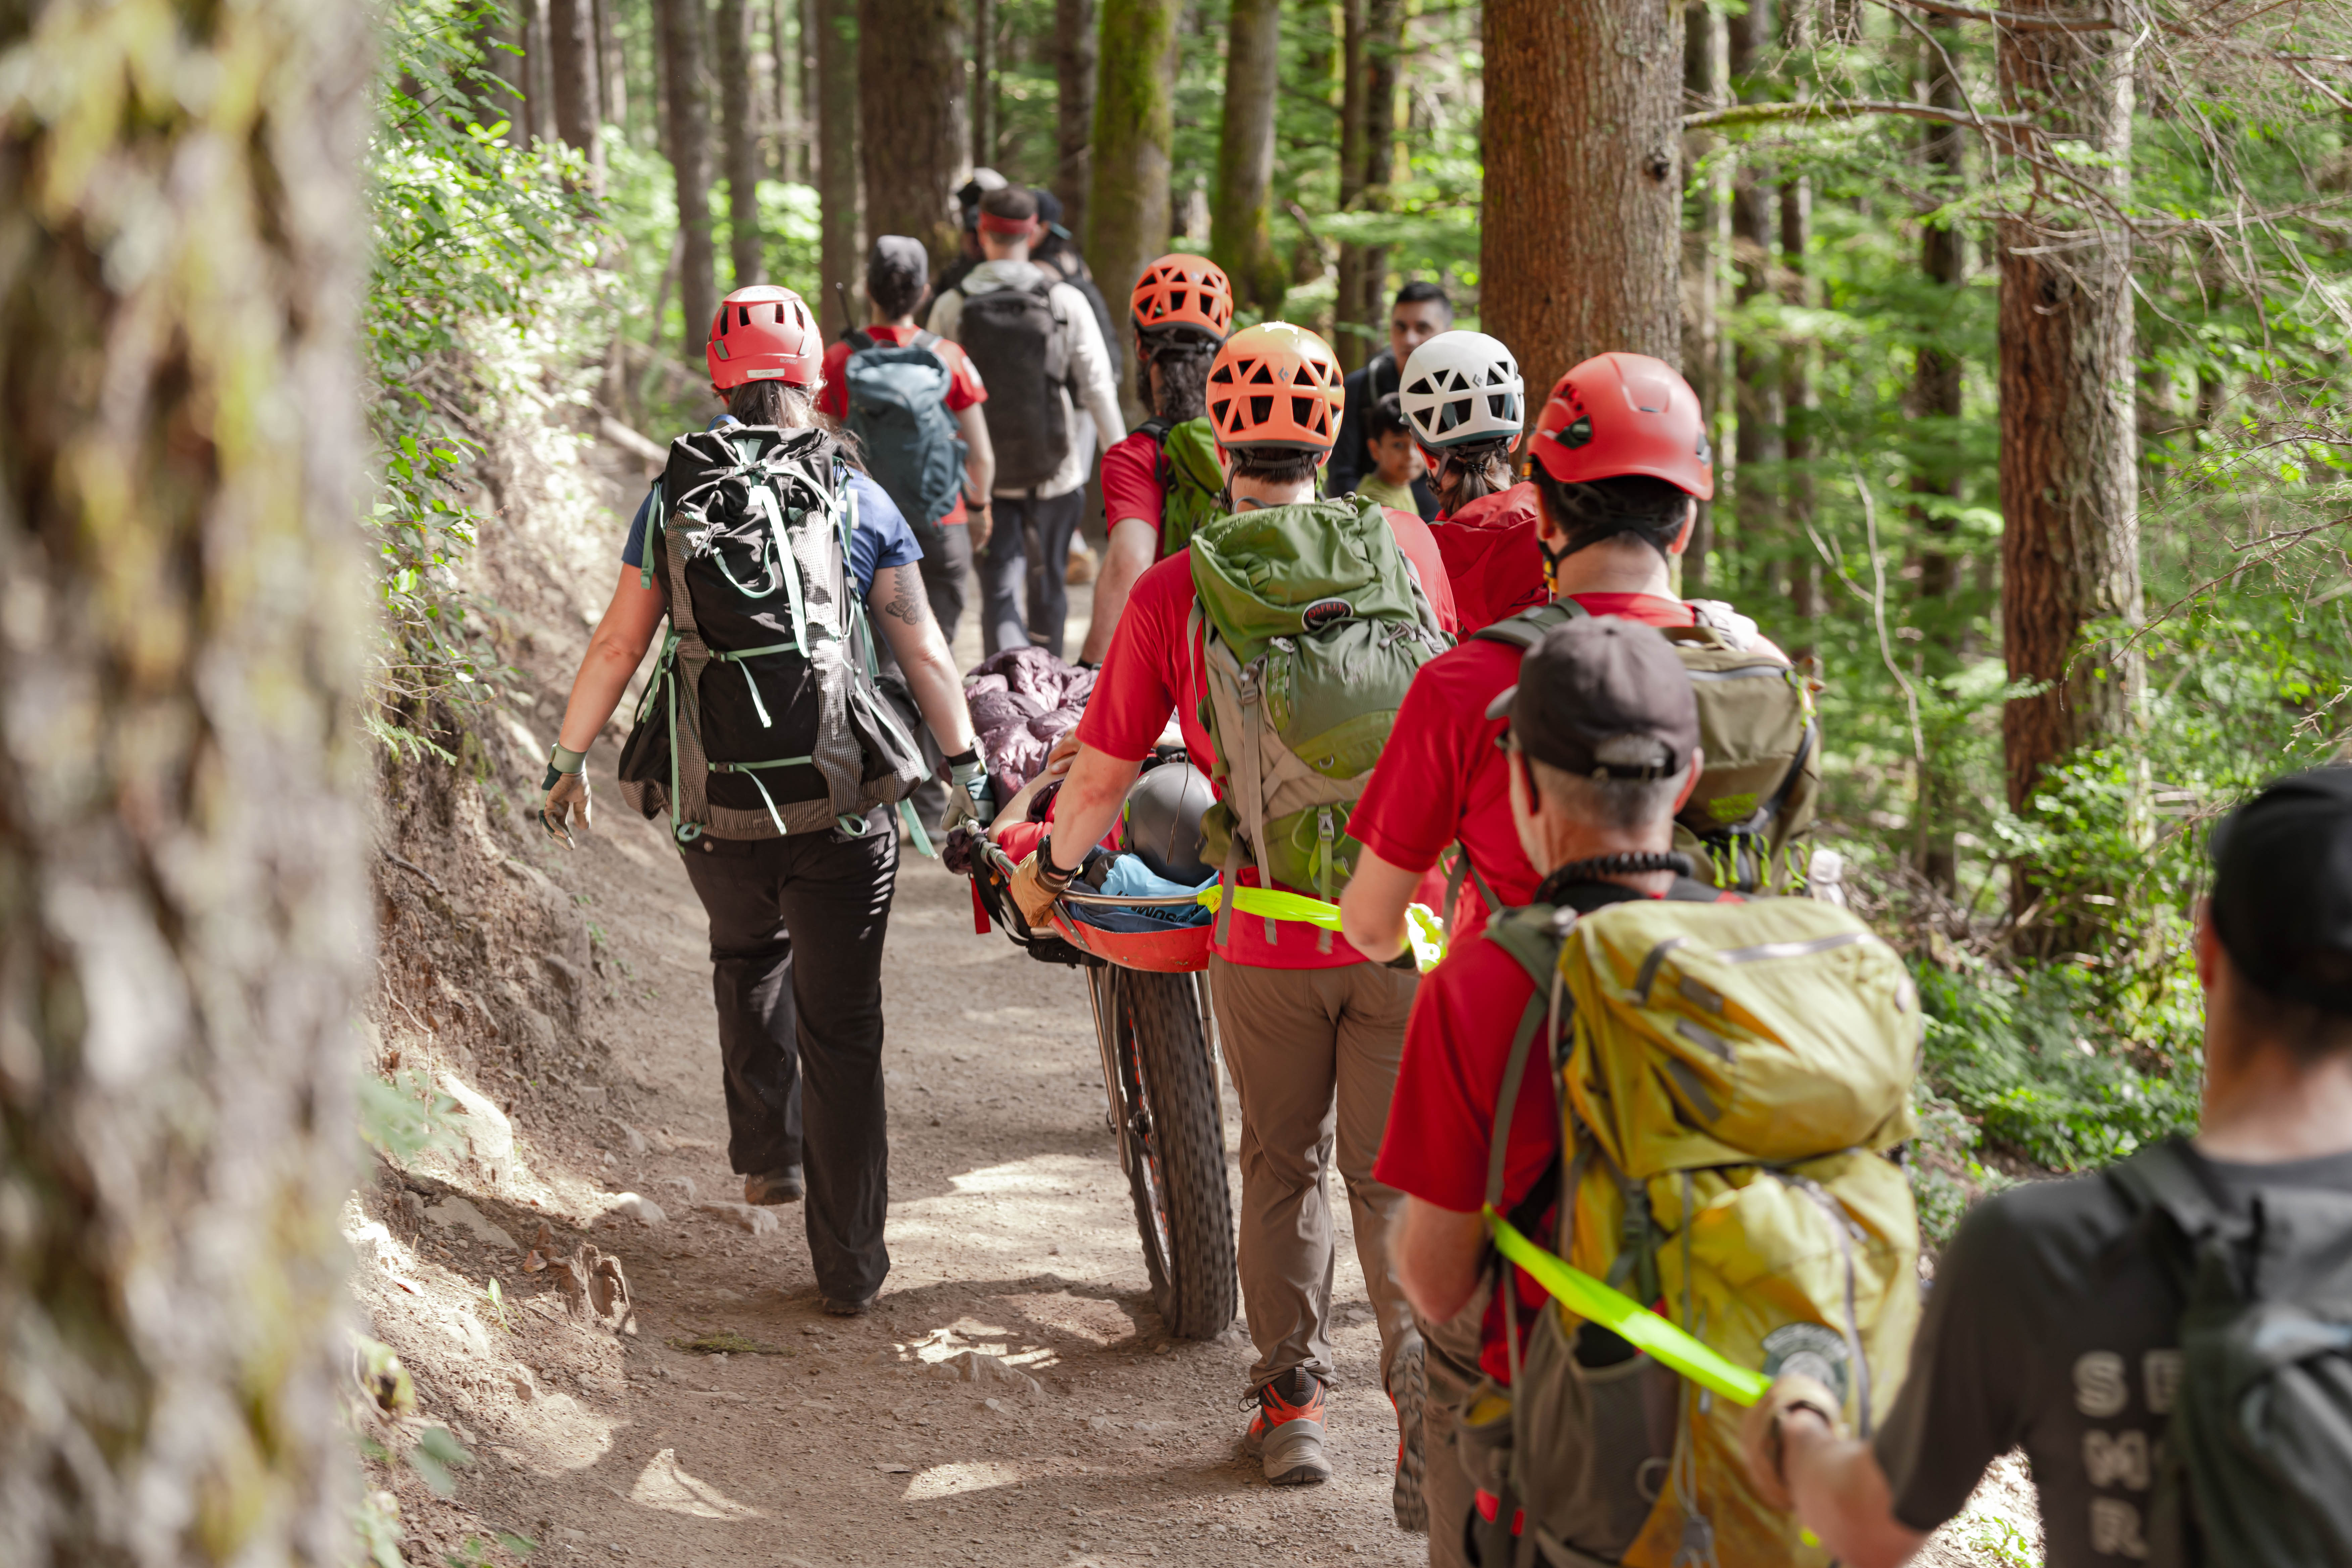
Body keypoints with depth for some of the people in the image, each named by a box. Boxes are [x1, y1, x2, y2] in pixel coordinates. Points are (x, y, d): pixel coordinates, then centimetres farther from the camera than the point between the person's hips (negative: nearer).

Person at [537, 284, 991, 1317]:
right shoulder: (863, 504, -1)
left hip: (715, 812, 2)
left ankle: (766, 1152, 31)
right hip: (839, 810, -2)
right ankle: (849, 1266, 7)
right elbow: (922, 652, 1)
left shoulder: (674, 501, 2)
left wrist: (568, 758, 18)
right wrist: (965, 764, 11)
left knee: (749, 959, 32)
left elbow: (618, 645, 6)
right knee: (841, 1029, 5)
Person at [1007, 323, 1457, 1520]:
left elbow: (1101, 776, 1)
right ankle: (1426, 1380, -12)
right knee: (1391, 1175, 8)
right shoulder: (1403, 545, -2)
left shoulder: (1173, 591, -6)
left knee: (1281, 1167, 18)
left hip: (1266, 936, 0)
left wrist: (1047, 869, 21)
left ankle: (1291, 1407, 24)